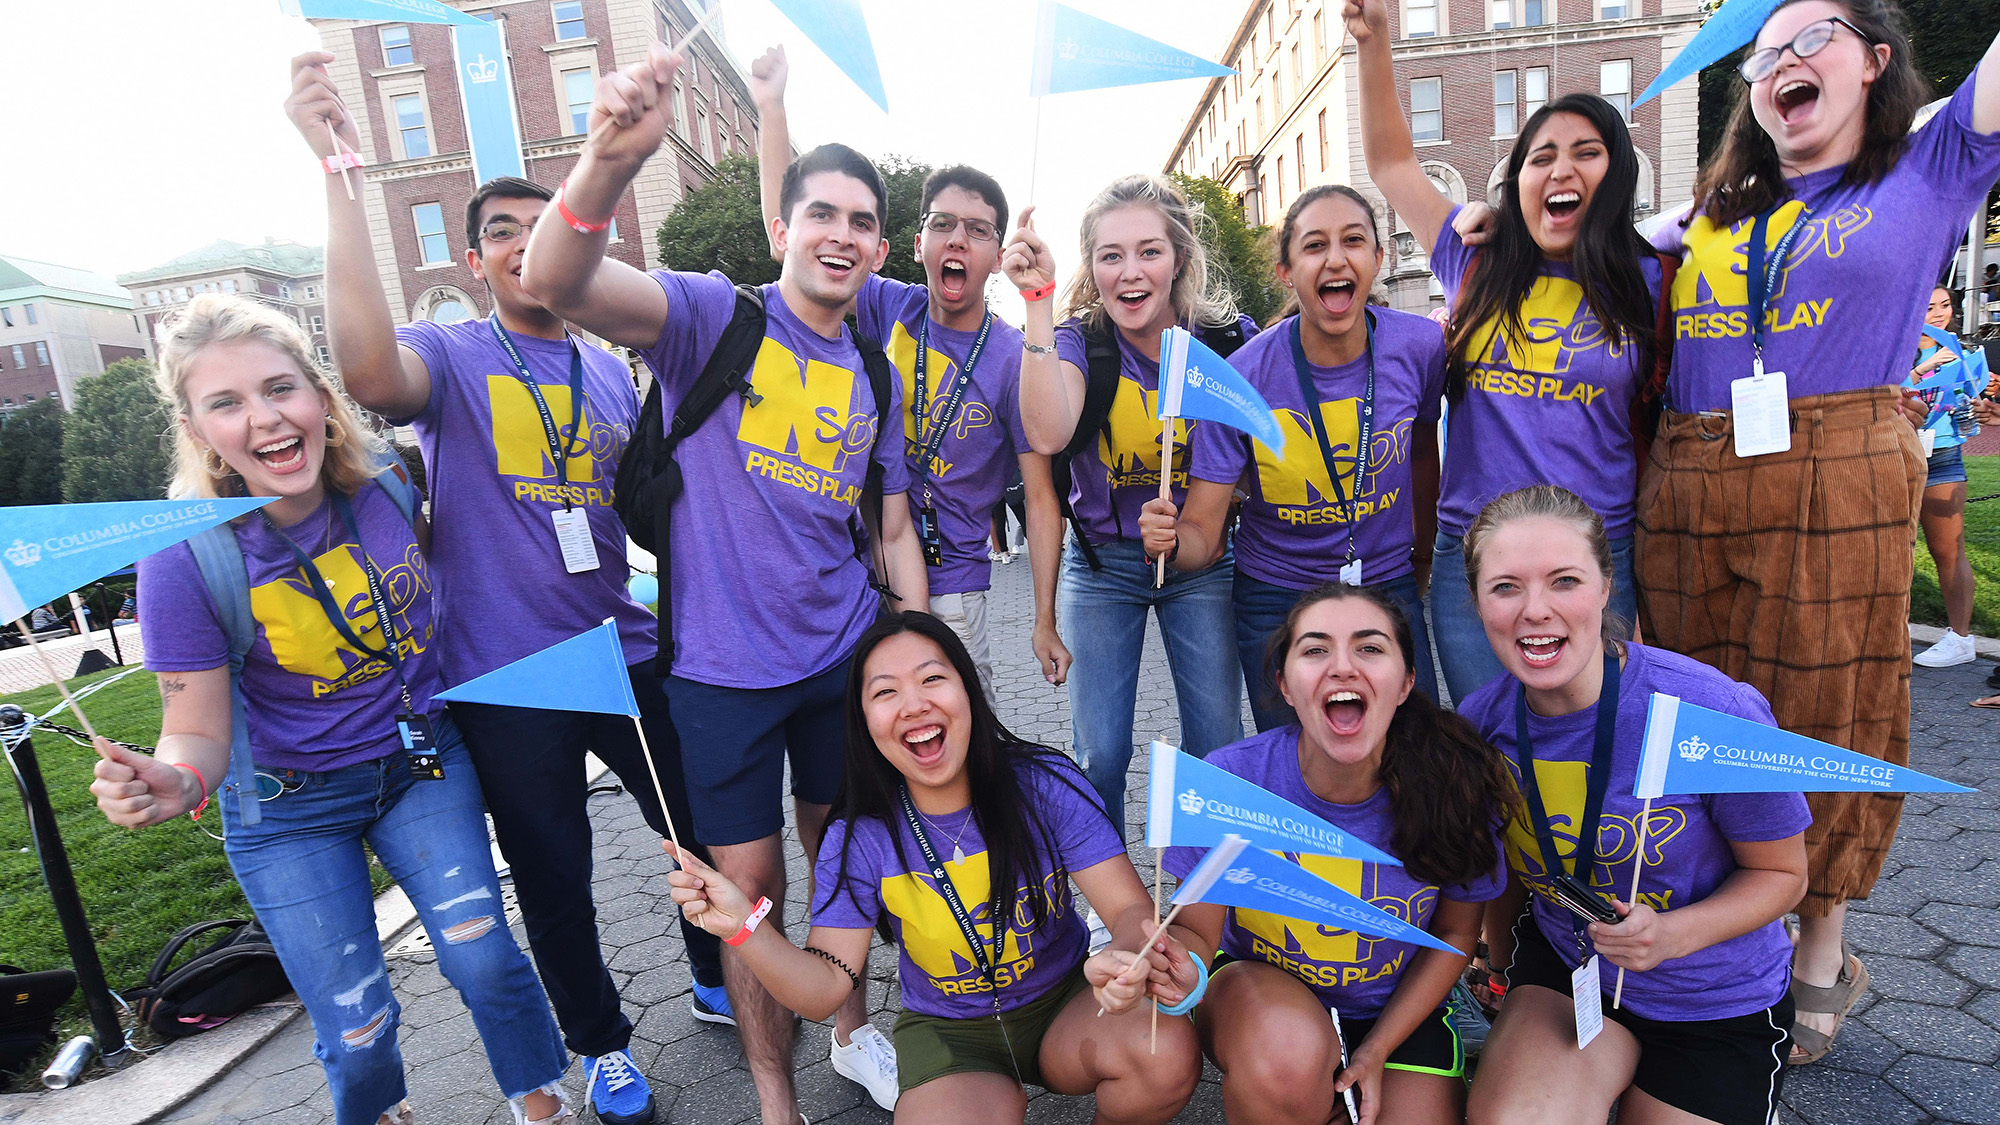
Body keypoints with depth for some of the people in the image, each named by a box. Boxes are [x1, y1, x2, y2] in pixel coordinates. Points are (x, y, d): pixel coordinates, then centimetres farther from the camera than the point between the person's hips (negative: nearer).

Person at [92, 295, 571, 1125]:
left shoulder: (389, 481, -15)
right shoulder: (186, 558, -21)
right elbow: (197, 733, -14)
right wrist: (174, 782, -35)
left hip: (423, 757, 2)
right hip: (290, 806, -1)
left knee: (484, 960, -10)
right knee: (358, 1032, 0)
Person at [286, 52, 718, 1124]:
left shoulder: (613, 370, 8)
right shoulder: (449, 356, -4)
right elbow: (369, 365, -30)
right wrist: (340, 171, -32)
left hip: (629, 655, 4)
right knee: (553, 882, 12)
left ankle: (716, 981, 44)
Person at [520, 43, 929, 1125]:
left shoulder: (873, 376, 8)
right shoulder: (717, 316, -9)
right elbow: (554, 282, -27)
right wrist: (609, 160, -46)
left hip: (846, 656, 5)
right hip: (723, 665, -4)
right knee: (751, 884, 7)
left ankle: (853, 1023, 42)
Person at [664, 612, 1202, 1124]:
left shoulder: (1047, 785, -17)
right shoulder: (859, 840, -14)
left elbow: (1132, 908, -19)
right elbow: (823, 990, -12)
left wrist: (1125, 958, -43)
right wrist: (745, 924, -31)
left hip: (1065, 1006, 1)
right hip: (947, 1034, 0)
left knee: (1169, 1053, -27)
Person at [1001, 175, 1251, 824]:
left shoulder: (1228, 337, -8)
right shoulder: (1080, 339, -10)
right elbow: (1047, 435, -31)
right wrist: (1039, 300, -32)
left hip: (1201, 565, 1)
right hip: (1102, 564, 0)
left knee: (1218, 748, 5)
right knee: (1099, 755, 3)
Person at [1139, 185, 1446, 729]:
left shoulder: (1420, 346, -11)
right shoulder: (1243, 378, -19)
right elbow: (1205, 535, -16)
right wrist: (1171, 539, -39)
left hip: (1390, 588, 2)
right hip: (1276, 601, -2)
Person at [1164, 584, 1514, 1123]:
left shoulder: (1455, 787, -20)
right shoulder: (1230, 779, -24)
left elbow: (1454, 933, -3)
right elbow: (1199, 933, -15)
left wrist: (1376, 1053, -7)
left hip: (1395, 1011, 2)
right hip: (1258, 995, -2)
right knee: (1289, 1059, -32)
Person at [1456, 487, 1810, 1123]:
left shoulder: (1715, 714, -26)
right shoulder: (1481, 720, -15)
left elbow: (1782, 872, -10)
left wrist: (1671, 934, -27)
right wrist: (1501, 954, 15)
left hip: (1718, 1004, -1)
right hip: (1560, 962, 2)